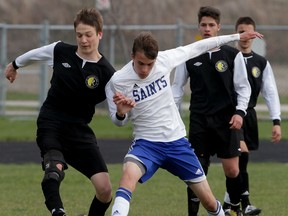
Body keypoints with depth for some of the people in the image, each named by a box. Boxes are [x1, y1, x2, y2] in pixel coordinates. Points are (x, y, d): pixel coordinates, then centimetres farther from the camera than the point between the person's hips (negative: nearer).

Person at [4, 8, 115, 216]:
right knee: (55, 168, -34)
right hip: (51, 123, 0)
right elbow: (35, 54, 21)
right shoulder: (61, 51, -2)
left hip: (79, 129, 0)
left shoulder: (106, 73, -8)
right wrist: (15, 65, 39)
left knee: (105, 189, -7)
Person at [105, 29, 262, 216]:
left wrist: (237, 37, 13)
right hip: (146, 143, -3)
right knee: (129, 175, -36)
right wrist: (121, 112, -27)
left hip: (177, 142, 3)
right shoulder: (117, 81, -14)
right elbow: (118, 121, -2)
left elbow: (196, 48, 6)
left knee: (209, 201, 6)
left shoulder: (164, 60, -9)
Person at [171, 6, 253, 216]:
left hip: (227, 120, -1)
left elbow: (243, 86, 3)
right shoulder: (189, 57, 6)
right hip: (199, 120, 1)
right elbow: (178, 87, 12)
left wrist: (240, 112, -11)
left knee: (232, 169, -3)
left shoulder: (233, 55, 1)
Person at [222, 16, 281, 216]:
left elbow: (271, 92, 5)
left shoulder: (262, 63, 8)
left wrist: (276, 121, -4)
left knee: (238, 161, 8)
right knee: (241, 154, -19)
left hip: (249, 115, 4)